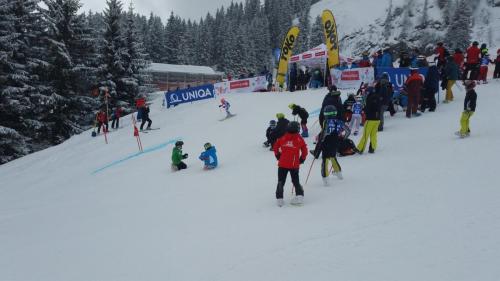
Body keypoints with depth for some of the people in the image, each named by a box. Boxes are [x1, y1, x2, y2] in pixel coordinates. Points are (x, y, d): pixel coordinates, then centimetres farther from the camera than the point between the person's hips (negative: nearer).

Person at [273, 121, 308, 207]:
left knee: (281, 182, 10)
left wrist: (278, 156, 18)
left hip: (282, 164, 0)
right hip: (295, 165, 0)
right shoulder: (299, 139, -4)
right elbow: (304, 151, 1)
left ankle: (279, 198, 5)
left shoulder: (283, 138, -1)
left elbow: (275, 147, 6)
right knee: (296, 181, 15)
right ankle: (299, 196, 6)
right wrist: (301, 160, 15)